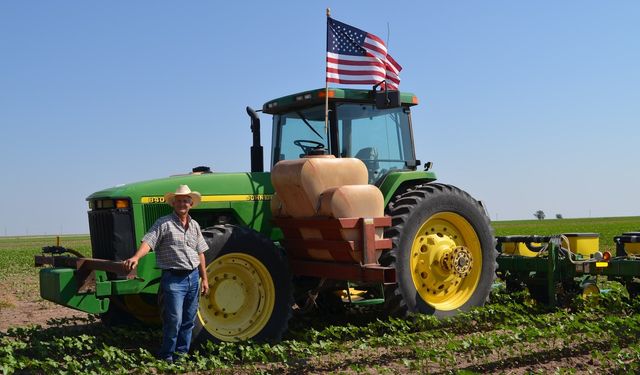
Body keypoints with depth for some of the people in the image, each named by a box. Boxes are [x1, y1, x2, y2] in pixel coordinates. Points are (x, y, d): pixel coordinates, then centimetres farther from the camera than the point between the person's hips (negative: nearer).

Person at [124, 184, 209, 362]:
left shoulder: (194, 226, 13)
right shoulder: (164, 224, -6)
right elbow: (148, 242, -19)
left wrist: (204, 278, 15)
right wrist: (136, 257, -38)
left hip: (193, 277, 6)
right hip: (174, 278, -6)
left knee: (188, 320, 12)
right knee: (174, 320, -8)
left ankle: (182, 353, 24)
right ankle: (167, 356, 7)